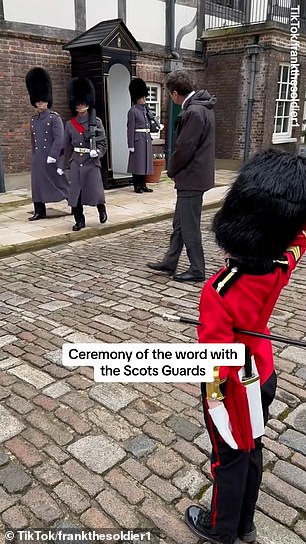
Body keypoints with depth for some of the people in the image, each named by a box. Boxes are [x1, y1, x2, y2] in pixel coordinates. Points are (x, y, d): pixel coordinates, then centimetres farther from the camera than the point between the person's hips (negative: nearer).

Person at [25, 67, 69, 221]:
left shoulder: (55, 118, -6)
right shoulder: (33, 120, 12)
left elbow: (59, 139, -15)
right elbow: (33, 141, 19)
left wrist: (52, 156, -19)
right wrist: (34, 156, 16)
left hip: (52, 157, -6)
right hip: (37, 159, 6)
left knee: (60, 182, 0)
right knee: (37, 183, 6)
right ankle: (40, 212, 15)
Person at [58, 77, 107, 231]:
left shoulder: (96, 122, -2)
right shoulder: (70, 124, 6)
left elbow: (103, 143, -1)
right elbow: (67, 147, 12)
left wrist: (97, 152, -22)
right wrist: (62, 165, 12)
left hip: (92, 162, -2)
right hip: (76, 163, 3)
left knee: (95, 190, 2)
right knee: (75, 193, 1)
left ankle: (102, 210, 32)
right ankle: (79, 220, 13)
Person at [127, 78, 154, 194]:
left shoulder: (145, 109, 14)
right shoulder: (133, 111, -9)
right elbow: (130, 129, -12)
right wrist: (131, 145, -16)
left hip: (147, 139, 8)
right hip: (138, 139, -8)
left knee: (145, 162, 9)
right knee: (137, 163, -2)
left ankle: (143, 185, 16)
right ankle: (137, 186, 6)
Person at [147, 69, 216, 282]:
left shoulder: (194, 112, -21)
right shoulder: (202, 106, 11)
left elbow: (184, 148, -20)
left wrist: (172, 170, -4)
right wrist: (176, 170, 14)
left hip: (191, 177, -10)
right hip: (194, 175, 10)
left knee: (189, 226, 0)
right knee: (180, 222, 17)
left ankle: (197, 270, 13)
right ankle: (169, 262, 28)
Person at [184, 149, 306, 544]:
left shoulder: (218, 293, -35)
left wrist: (213, 395, -9)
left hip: (234, 385, -5)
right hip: (263, 372, 6)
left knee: (230, 458, 17)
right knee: (251, 450, 24)